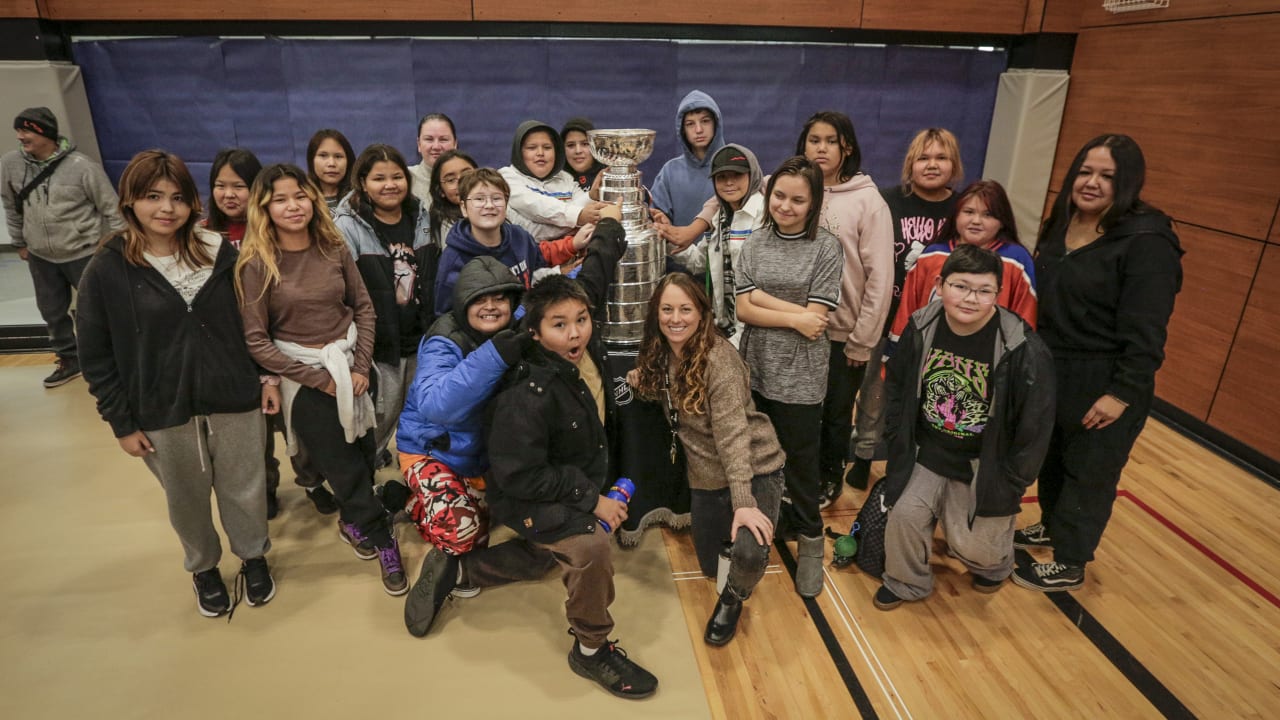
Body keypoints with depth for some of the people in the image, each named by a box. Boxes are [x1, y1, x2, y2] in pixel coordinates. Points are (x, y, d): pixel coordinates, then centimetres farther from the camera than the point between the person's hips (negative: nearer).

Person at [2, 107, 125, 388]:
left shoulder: (81, 166, -17)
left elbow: (112, 209, -10)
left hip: (83, 254, -5)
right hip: (40, 257, 5)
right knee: (52, 312, 16)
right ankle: (69, 360, 33)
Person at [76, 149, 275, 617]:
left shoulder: (221, 255, -3)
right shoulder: (107, 271, -8)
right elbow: (96, 358, -3)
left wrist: (268, 376, 2)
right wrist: (121, 422, -4)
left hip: (235, 401, 1)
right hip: (163, 415, -1)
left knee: (245, 491, 14)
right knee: (187, 500, 17)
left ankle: (253, 557, 39)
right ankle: (203, 568, 42)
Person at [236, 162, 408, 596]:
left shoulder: (334, 247, 0)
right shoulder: (257, 263, -11)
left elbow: (364, 307, 4)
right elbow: (256, 340, -11)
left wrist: (361, 365, -6)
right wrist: (318, 378, -12)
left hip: (349, 363, 4)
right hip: (303, 375, -3)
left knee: (365, 453, 9)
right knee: (344, 465, 2)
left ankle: (352, 520, 38)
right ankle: (383, 540, 22)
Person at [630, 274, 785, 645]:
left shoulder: (718, 358, -23)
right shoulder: (661, 355, -2)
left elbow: (732, 433, -27)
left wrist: (744, 502, -32)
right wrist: (637, 380, -6)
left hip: (756, 470, -6)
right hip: (706, 478, 6)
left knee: (750, 552, -28)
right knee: (710, 567, 15)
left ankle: (732, 601, 6)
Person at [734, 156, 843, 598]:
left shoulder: (826, 248, -6)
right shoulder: (755, 244, 3)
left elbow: (816, 319, -13)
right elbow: (743, 310, -5)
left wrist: (762, 297, -12)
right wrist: (795, 316, -15)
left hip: (800, 377, -3)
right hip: (755, 370, 3)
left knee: (800, 461, 9)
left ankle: (810, 540, 28)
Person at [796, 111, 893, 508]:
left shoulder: (867, 200, -8)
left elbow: (880, 278, -9)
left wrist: (862, 340, -8)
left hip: (843, 333, -2)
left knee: (836, 412, 14)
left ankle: (830, 477, 37)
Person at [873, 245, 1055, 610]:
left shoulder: (1023, 349, -23)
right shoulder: (921, 328, -13)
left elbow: (1036, 423, -12)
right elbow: (895, 385, 3)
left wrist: (1012, 483, -7)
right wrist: (897, 438, 2)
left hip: (985, 463, -2)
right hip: (927, 452, 3)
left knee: (973, 545, 2)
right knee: (905, 514, -8)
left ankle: (995, 564, 42)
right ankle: (905, 583, 22)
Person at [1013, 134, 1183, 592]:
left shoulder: (1146, 242, -18)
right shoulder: (1061, 225, 6)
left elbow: (1146, 332, -19)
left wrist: (1122, 393, -21)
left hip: (1104, 385, -7)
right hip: (1051, 373, 7)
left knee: (1089, 474, 7)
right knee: (1050, 459, 21)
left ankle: (1069, 564, 22)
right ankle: (1051, 527, 43)